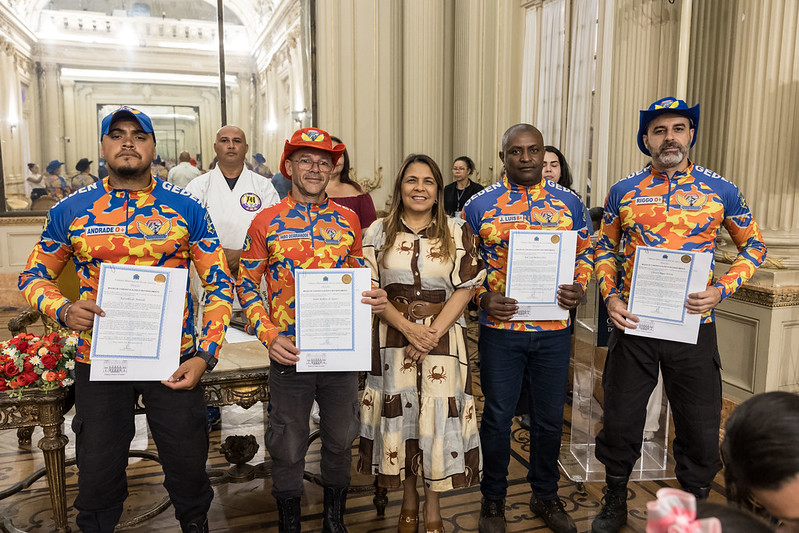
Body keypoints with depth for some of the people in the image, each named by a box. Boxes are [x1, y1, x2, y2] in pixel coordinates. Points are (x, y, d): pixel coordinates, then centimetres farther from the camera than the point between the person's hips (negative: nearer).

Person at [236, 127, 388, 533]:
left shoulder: (347, 219, 4)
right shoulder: (266, 221, -2)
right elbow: (247, 284, 0)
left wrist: (375, 299, -9)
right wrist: (269, 335, -12)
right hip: (289, 352, -2)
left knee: (340, 441, 16)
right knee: (288, 449, 11)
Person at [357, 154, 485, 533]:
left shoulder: (457, 232, 2)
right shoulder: (379, 232, 3)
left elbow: (465, 288, -2)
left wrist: (434, 332, -13)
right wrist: (407, 327, -14)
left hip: (444, 339, 0)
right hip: (394, 338, 1)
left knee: (438, 414, 3)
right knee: (399, 413, 8)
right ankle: (409, 498, 30)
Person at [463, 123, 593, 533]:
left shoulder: (568, 203, 5)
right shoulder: (480, 205, -1)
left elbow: (585, 254, 13)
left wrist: (579, 290, -5)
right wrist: (482, 299, -12)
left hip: (554, 329, 2)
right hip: (500, 328, -2)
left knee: (549, 418, 14)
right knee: (497, 417, 8)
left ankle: (546, 496, 36)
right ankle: (493, 499, 29)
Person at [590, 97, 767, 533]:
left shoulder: (721, 191, -1)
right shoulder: (623, 191, 2)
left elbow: (753, 245, 8)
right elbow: (604, 249, 11)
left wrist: (722, 290, -8)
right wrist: (610, 296, -3)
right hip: (632, 323, 1)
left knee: (700, 430, 11)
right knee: (620, 420, 11)